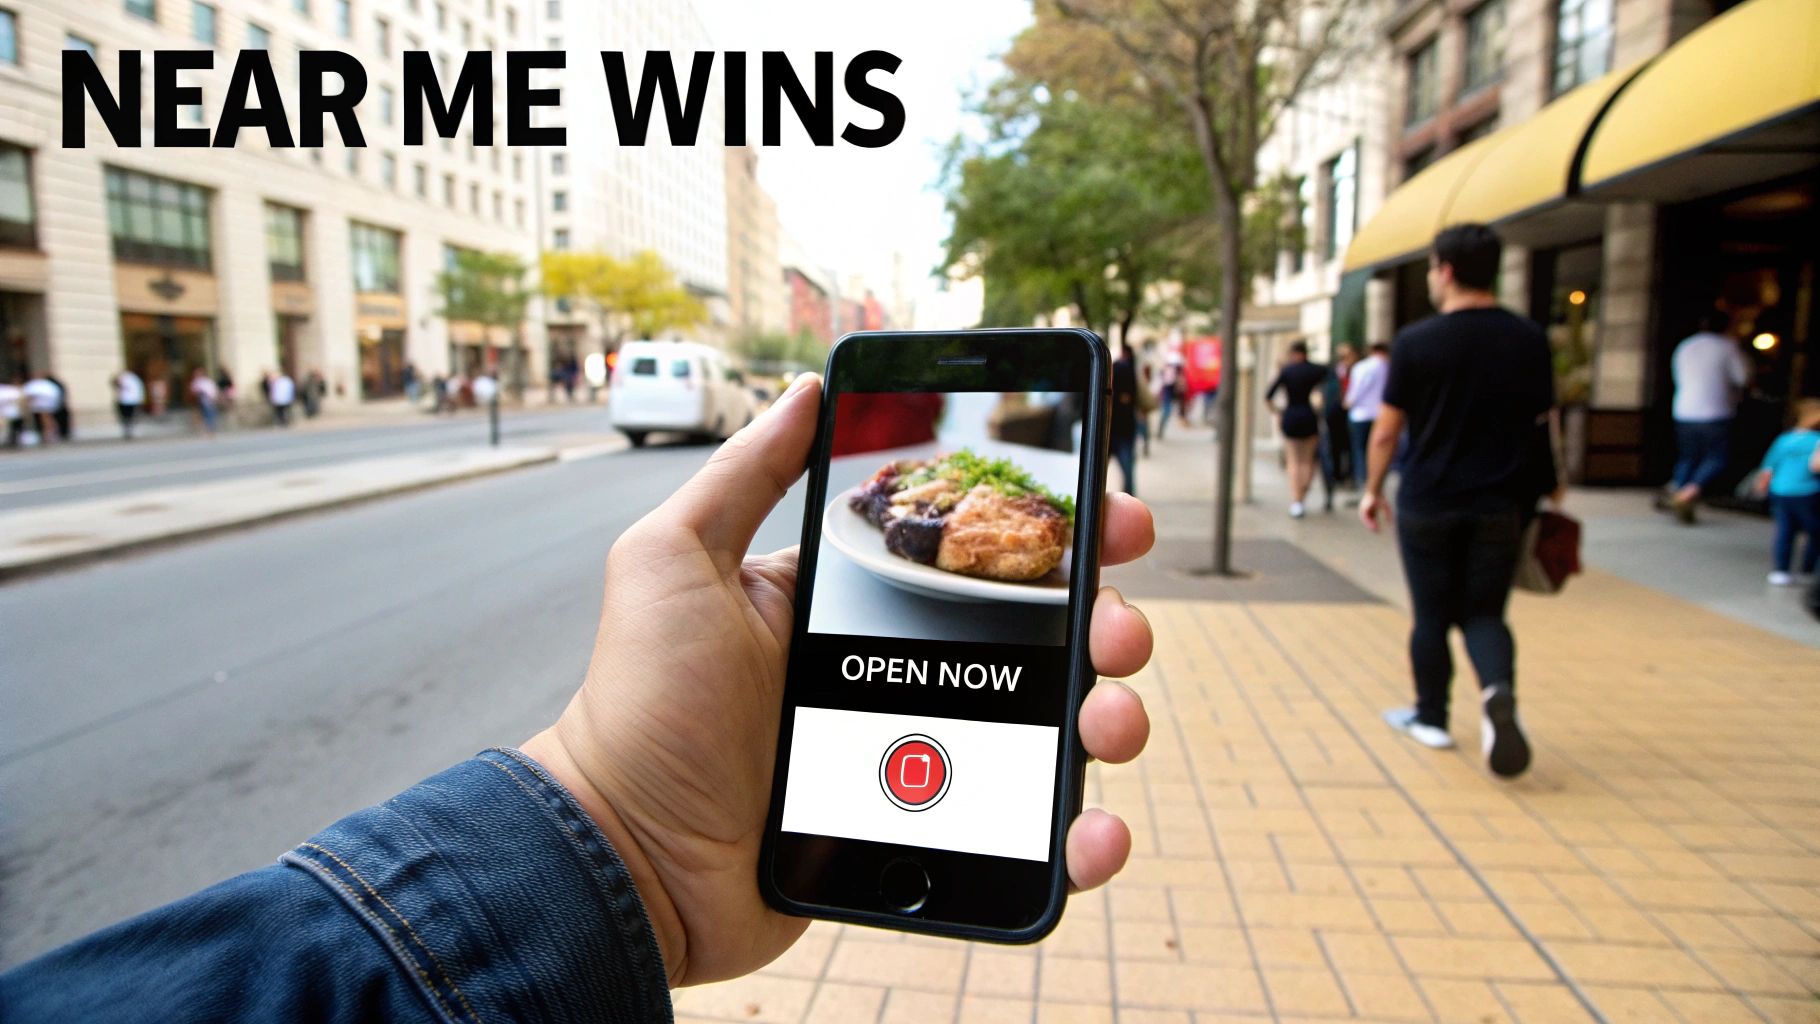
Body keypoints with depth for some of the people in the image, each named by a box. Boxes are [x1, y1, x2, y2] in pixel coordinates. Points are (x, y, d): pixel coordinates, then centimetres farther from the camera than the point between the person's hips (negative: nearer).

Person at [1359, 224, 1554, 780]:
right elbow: (1544, 425, 7)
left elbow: (1386, 430, -5)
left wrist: (1373, 490, 7)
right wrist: (1548, 488, 18)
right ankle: (1499, 692, -15)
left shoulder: (1416, 342, -8)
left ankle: (1431, 718, 23)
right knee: (1484, 612, 12)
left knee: (1432, 615, 11)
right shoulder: (1530, 340, 2)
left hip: (1428, 504, -2)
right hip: (1500, 505, 3)